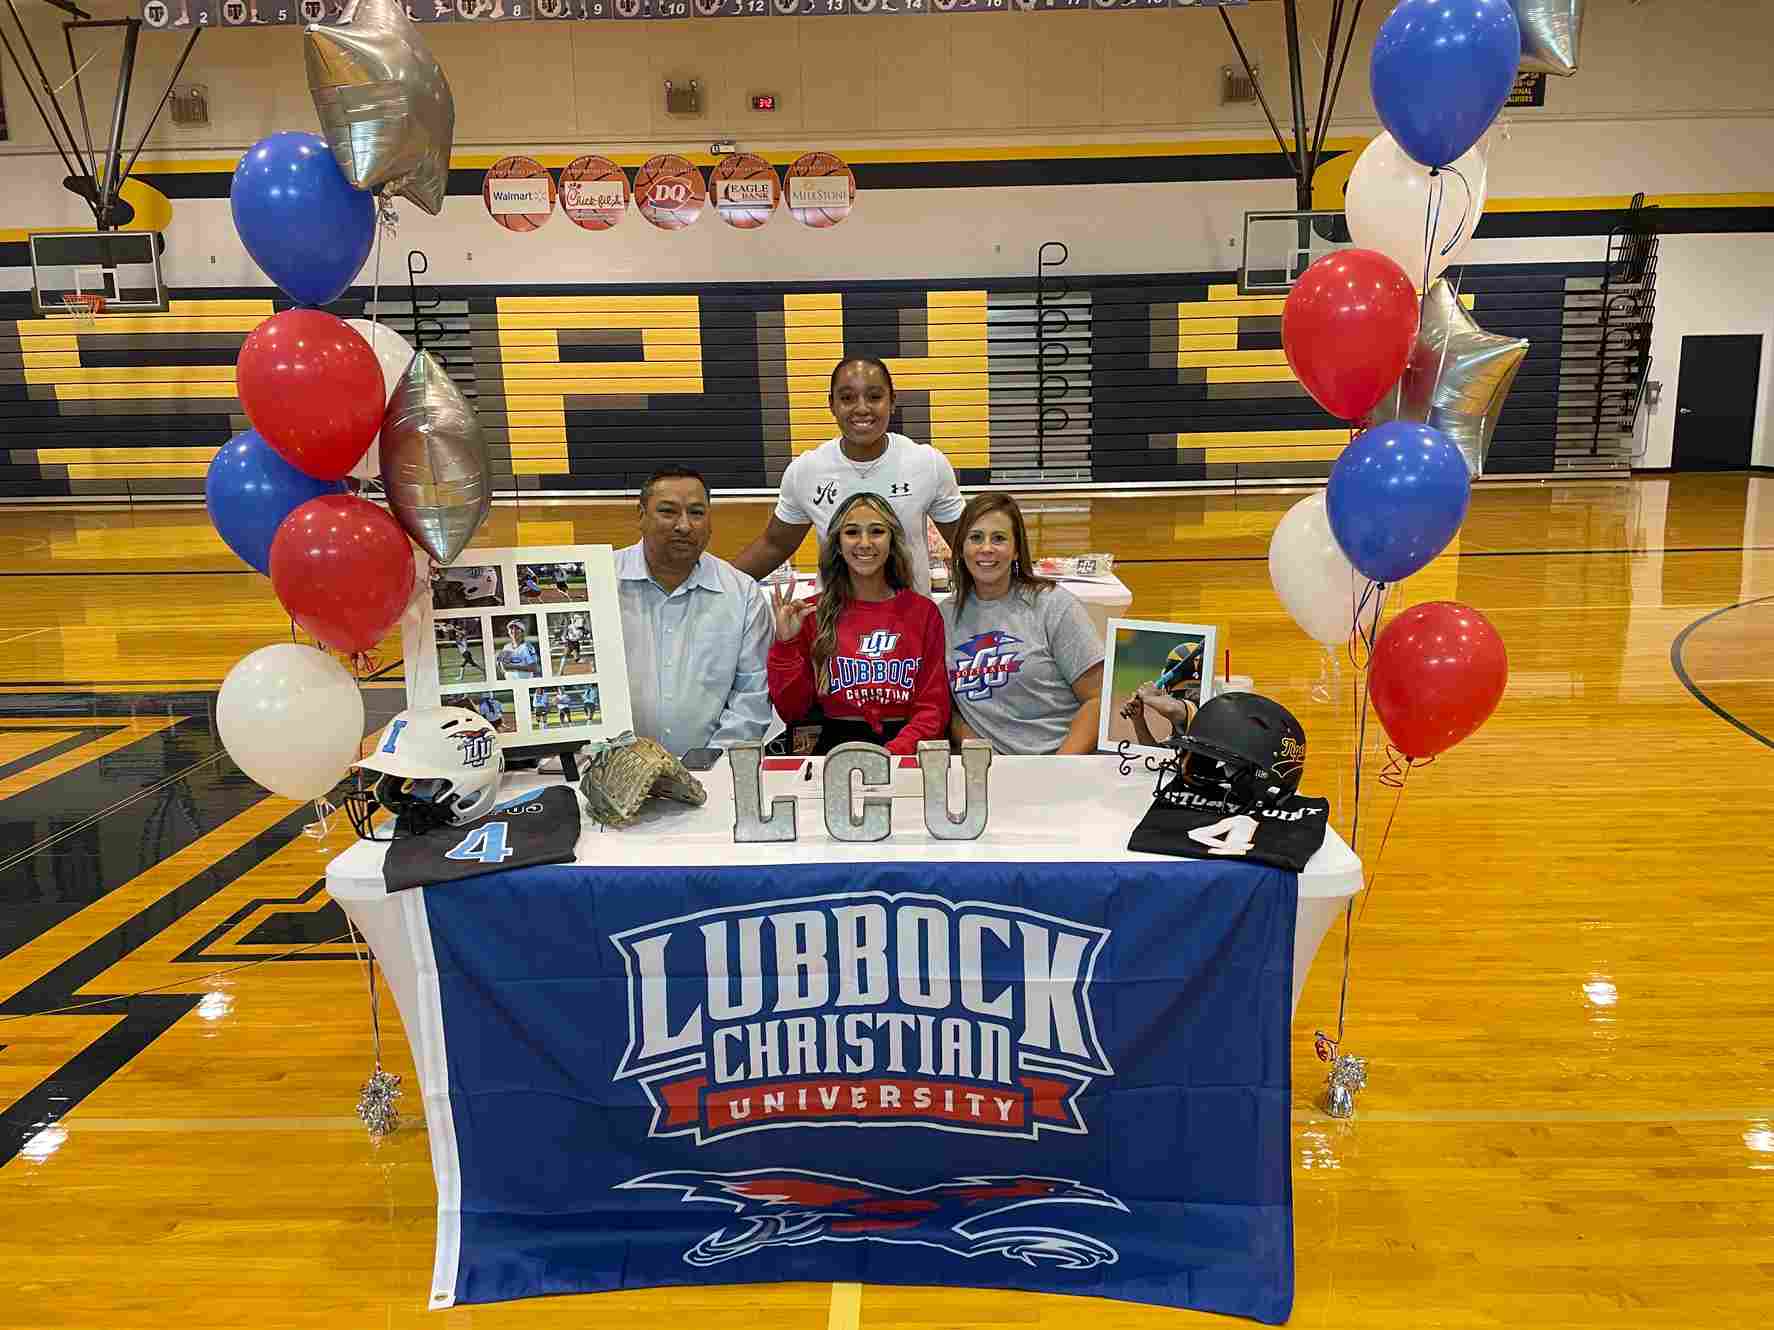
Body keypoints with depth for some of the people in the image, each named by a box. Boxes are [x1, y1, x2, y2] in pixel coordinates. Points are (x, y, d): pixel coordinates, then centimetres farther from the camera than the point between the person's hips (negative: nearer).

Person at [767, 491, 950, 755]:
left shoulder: (923, 612, 7)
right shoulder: (812, 613, 7)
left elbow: (933, 707, 3)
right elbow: (791, 712, 6)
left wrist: (893, 752, -14)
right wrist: (786, 644, -7)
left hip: (905, 747, 0)